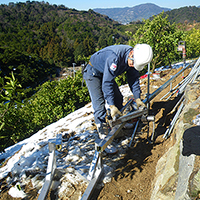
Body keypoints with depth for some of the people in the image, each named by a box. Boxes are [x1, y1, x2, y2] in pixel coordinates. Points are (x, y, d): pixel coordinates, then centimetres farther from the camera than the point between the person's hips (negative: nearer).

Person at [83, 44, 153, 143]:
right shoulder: (114, 57, -41)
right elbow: (107, 83, -41)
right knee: (99, 103, -16)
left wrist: (137, 99, -10)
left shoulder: (134, 59, -16)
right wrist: (112, 106, -41)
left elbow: (134, 79, -5)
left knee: (118, 98, 3)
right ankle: (103, 132, -8)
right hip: (93, 73, -7)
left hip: (107, 74, 7)